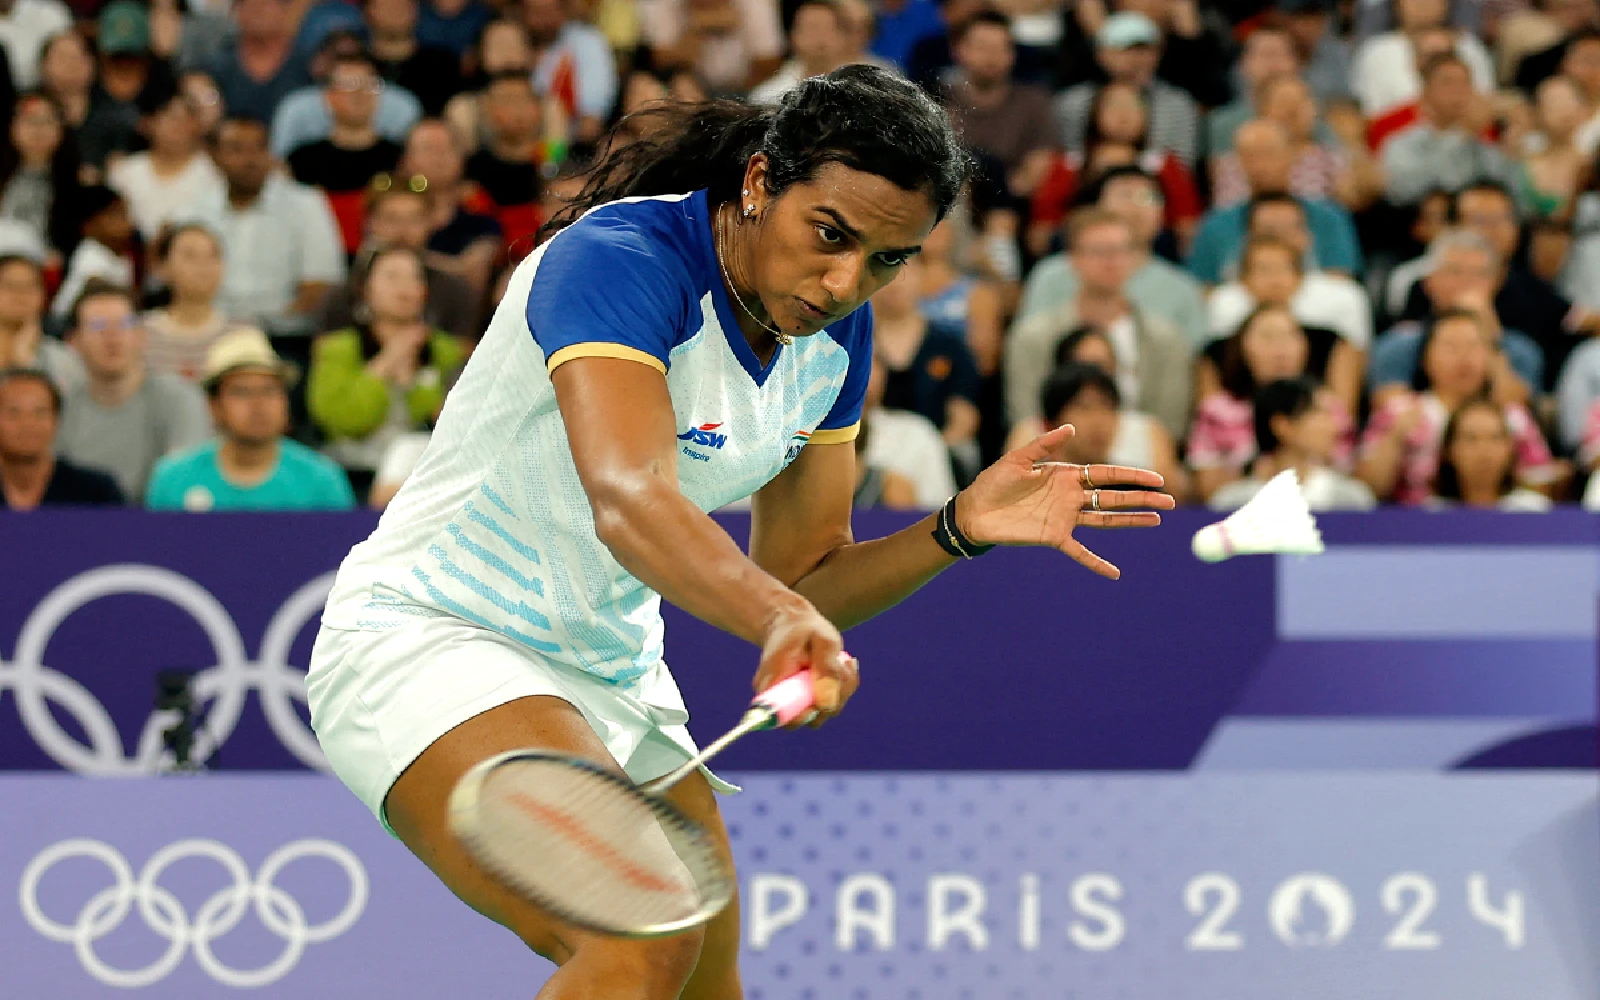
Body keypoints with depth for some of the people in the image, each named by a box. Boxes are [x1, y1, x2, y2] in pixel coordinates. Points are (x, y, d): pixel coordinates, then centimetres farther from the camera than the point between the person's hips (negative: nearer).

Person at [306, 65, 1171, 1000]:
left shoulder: (836, 332, 1)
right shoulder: (620, 259, -25)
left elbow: (800, 575, 6)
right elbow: (628, 501, -42)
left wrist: (961, 528, -12)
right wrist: (782, 619, -60)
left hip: (612, 670, 9)